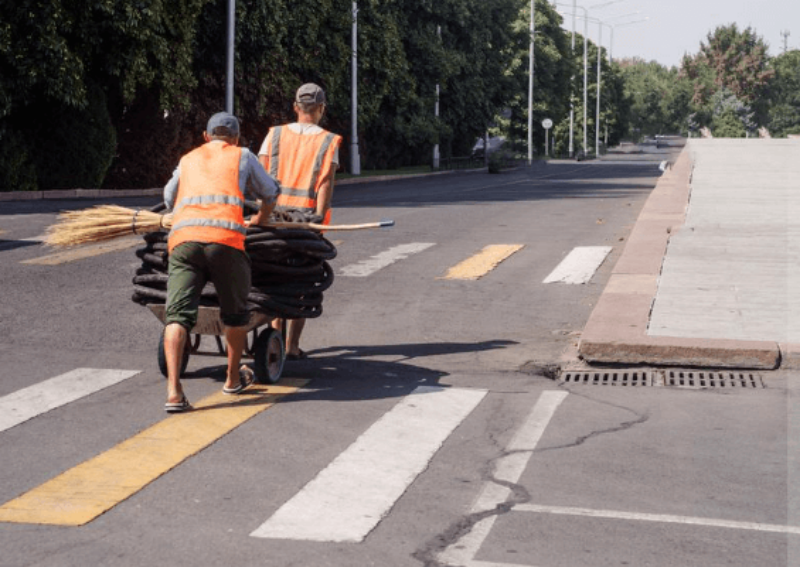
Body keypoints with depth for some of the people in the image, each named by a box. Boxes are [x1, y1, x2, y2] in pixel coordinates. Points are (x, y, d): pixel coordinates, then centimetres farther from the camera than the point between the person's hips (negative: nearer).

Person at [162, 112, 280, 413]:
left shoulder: (188, 159, 30)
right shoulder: (242, 155, 23)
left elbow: (169, 199, 47)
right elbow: (270, 192, 36)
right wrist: (262, 218, 57)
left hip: (183, 237, 2)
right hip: (225, 237, -2)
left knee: (178, 313, -5)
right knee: (235, 312, 18)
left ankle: (173, 391, -18)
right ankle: (233, 379, 30)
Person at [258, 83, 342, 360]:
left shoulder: (275, 134, 6)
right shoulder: (328, 142, -1)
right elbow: (325, 184, -10)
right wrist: (319, 219, -13)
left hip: (274, 212, 3)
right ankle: (291, 346, 3)